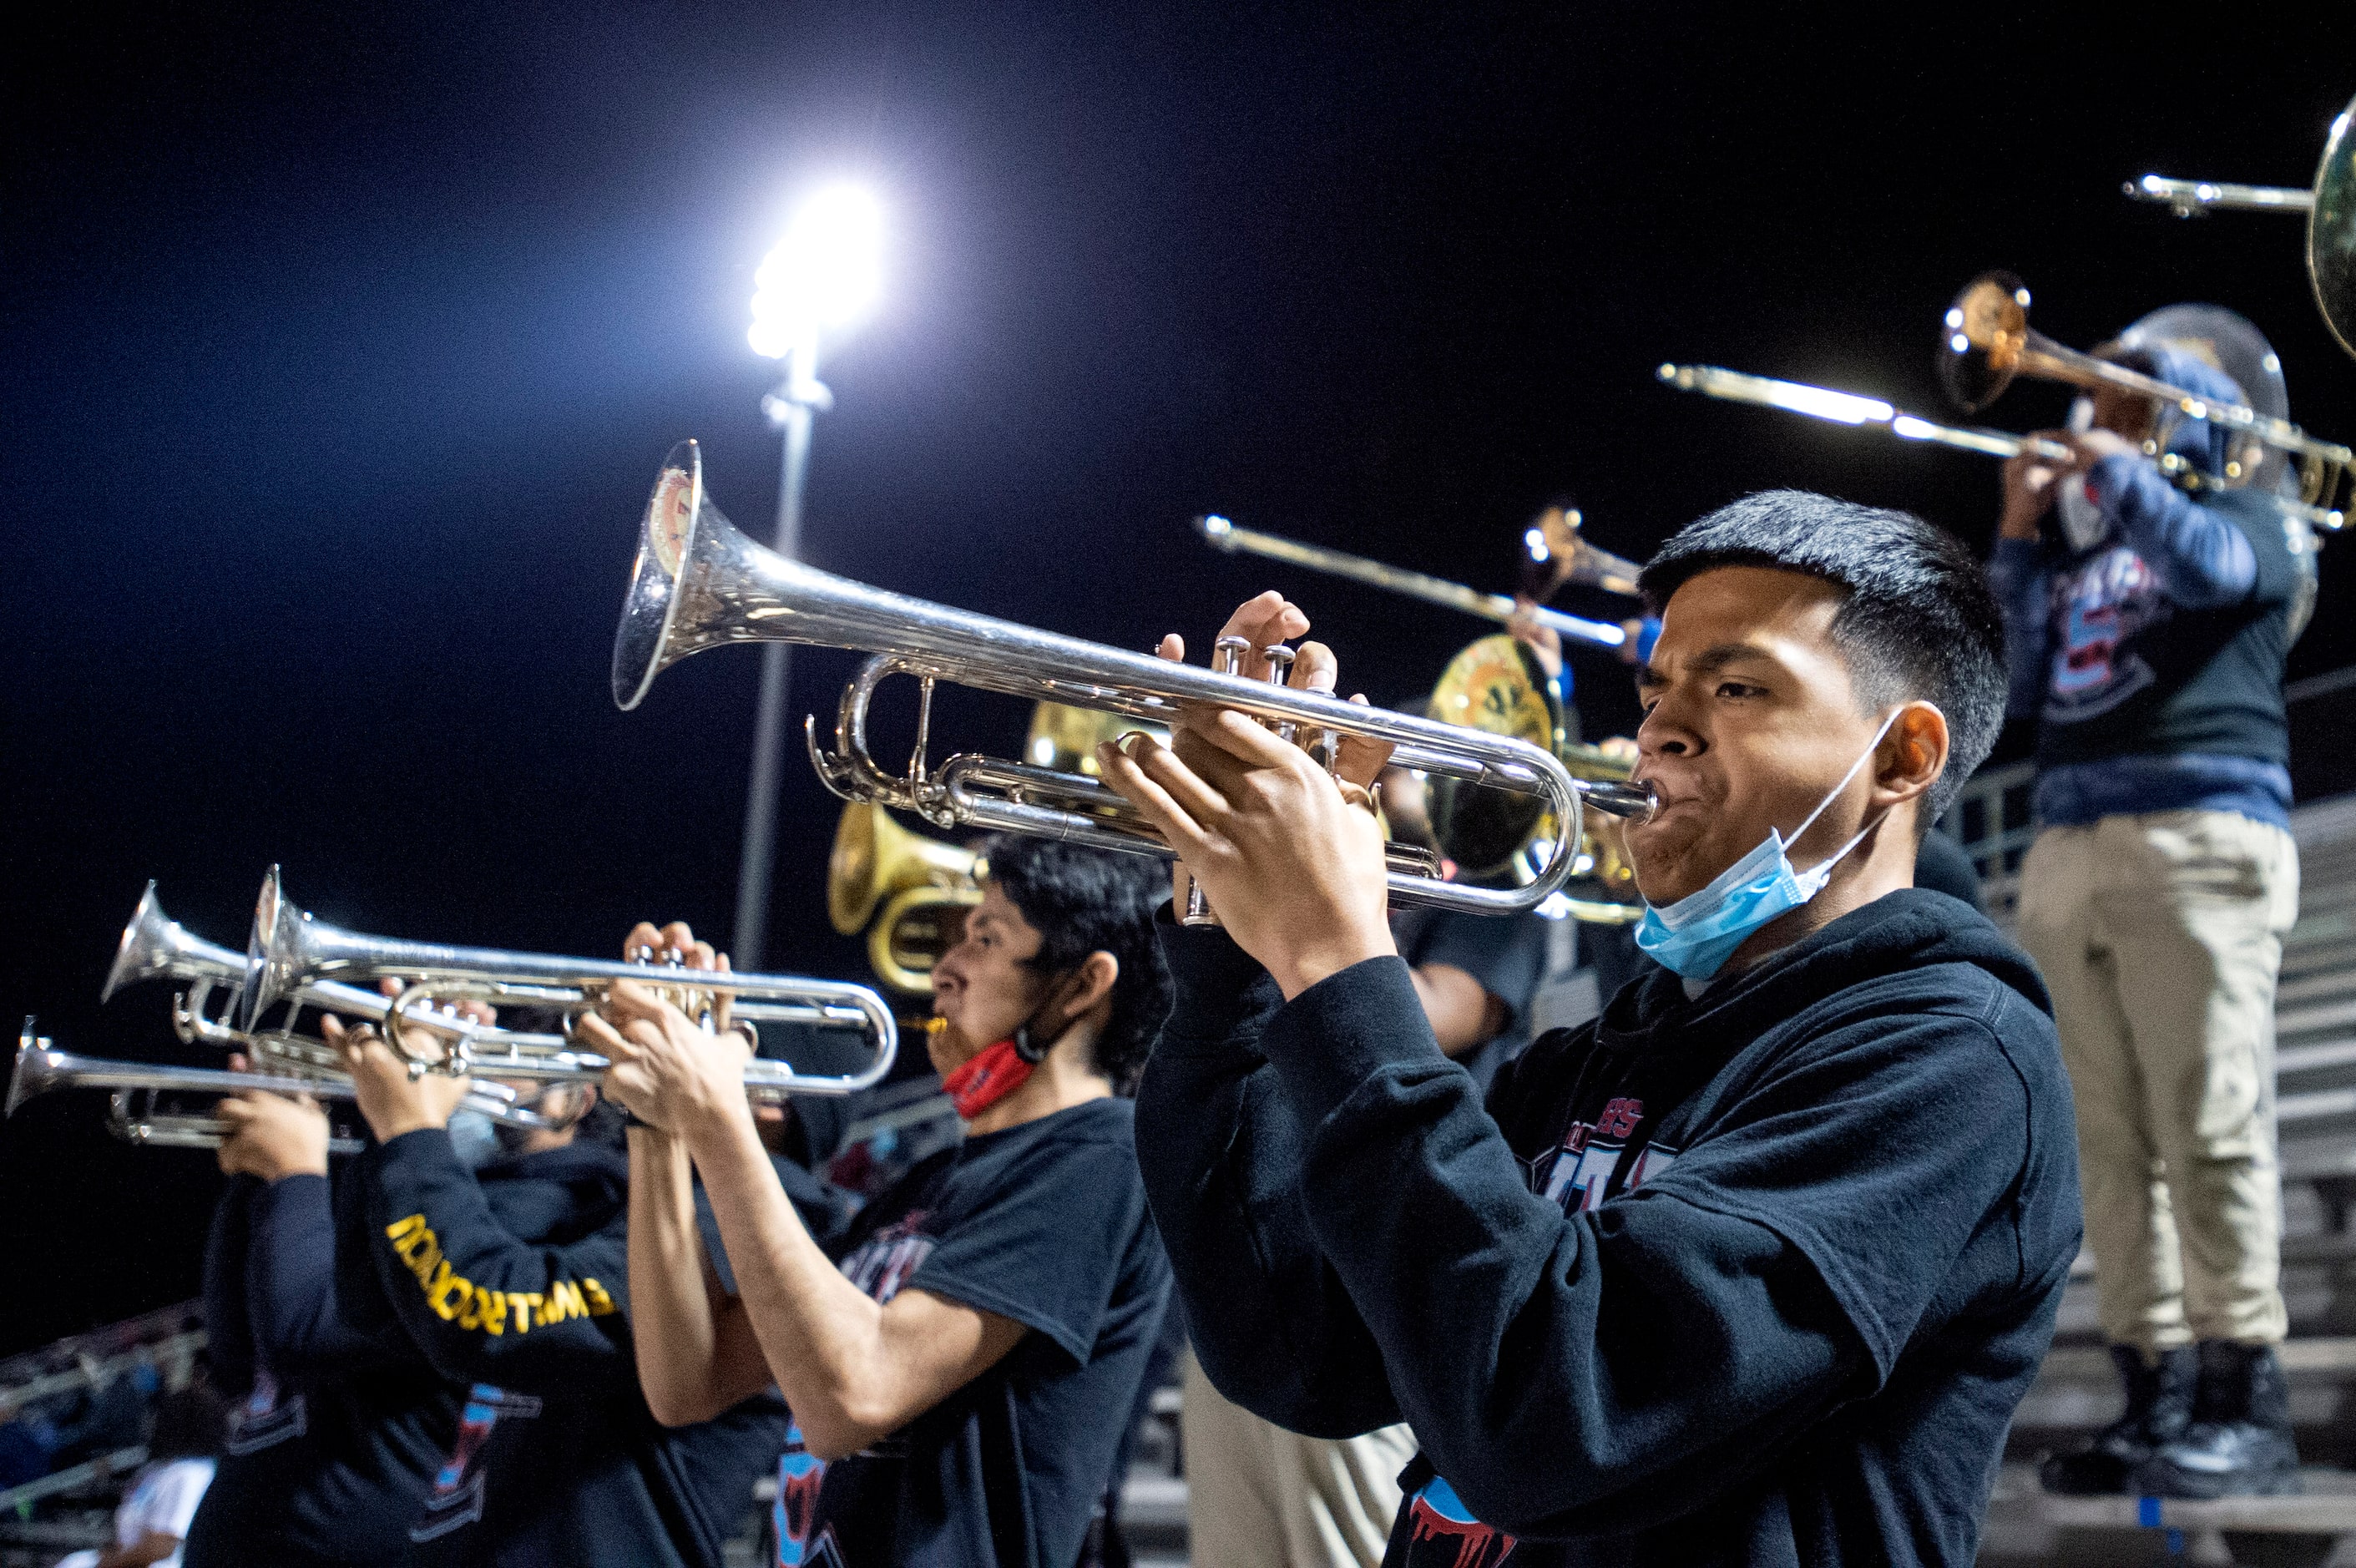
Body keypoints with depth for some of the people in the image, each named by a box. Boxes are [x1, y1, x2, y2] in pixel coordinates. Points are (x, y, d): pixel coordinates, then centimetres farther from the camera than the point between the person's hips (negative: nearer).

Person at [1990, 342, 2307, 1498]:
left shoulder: (2239, 516, 12)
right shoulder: (2079, 559, 28)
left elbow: (2207, 565, -12)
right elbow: (2021, 689, 16)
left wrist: (2113, 469, -1)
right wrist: (2022, 539, 14)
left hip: (2197, 840, -6)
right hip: (2069, 855, 6)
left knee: (2209, 1128, -12)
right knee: (2112, 1142, 0)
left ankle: (2244, 1408, -9)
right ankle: (2156, 1399, 2)